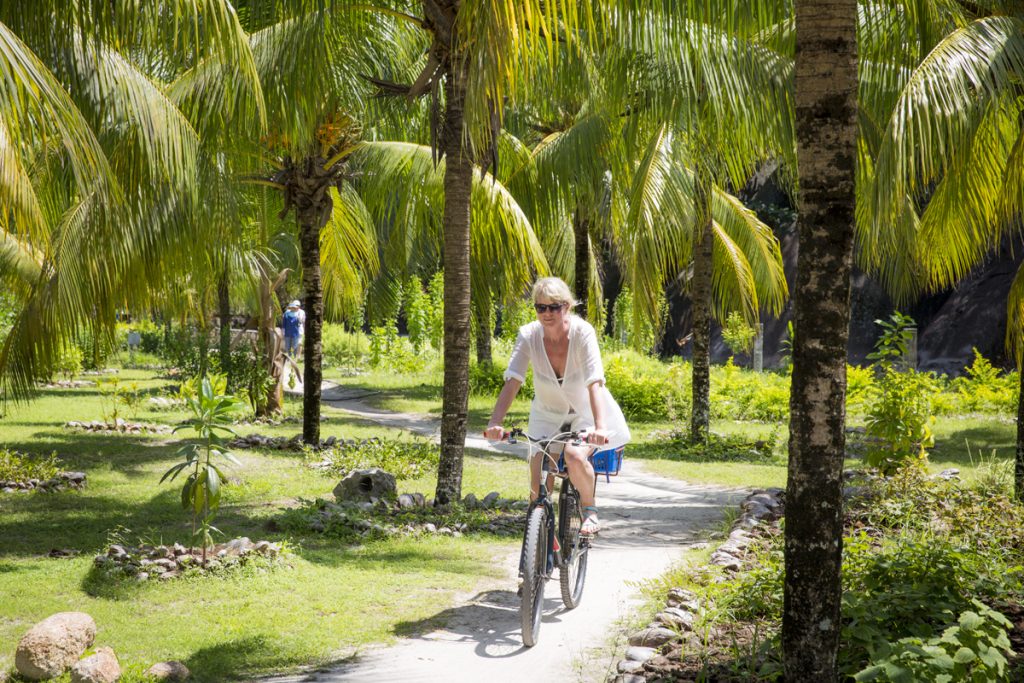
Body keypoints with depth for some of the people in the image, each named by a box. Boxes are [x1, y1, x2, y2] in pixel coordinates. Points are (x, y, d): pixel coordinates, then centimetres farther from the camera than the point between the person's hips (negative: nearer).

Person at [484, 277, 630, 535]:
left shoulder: (582, 332, -25)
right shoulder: (529, 335, -19)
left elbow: (595, 383, -35)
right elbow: (512, 382, -26)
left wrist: (599, 427, -49)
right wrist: (494, 423, -40)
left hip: (585, 412, -3)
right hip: (547, 414, 3)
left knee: (575, 456, -30)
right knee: (538, 483, -8)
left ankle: (590, 510, -3)